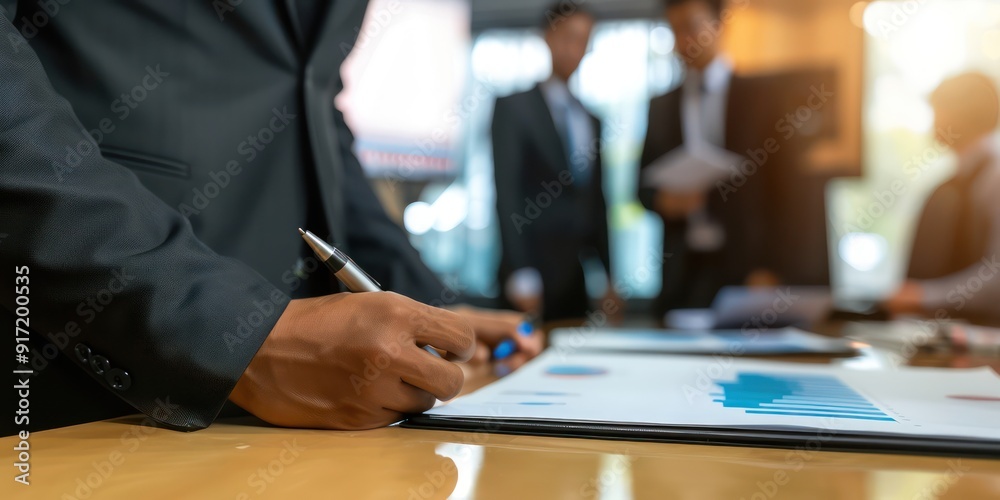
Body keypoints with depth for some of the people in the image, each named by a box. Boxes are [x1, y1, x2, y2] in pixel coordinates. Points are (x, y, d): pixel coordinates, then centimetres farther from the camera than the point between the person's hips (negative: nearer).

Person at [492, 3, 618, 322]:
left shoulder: (591, 119, 17)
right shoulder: (514, 107, -1)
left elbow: (596, 202, 17)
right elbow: (507, 193, -9)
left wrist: (607, 277, 12)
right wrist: (520, 274, -16)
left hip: (582, 274, 5)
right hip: (535, 271, -5)